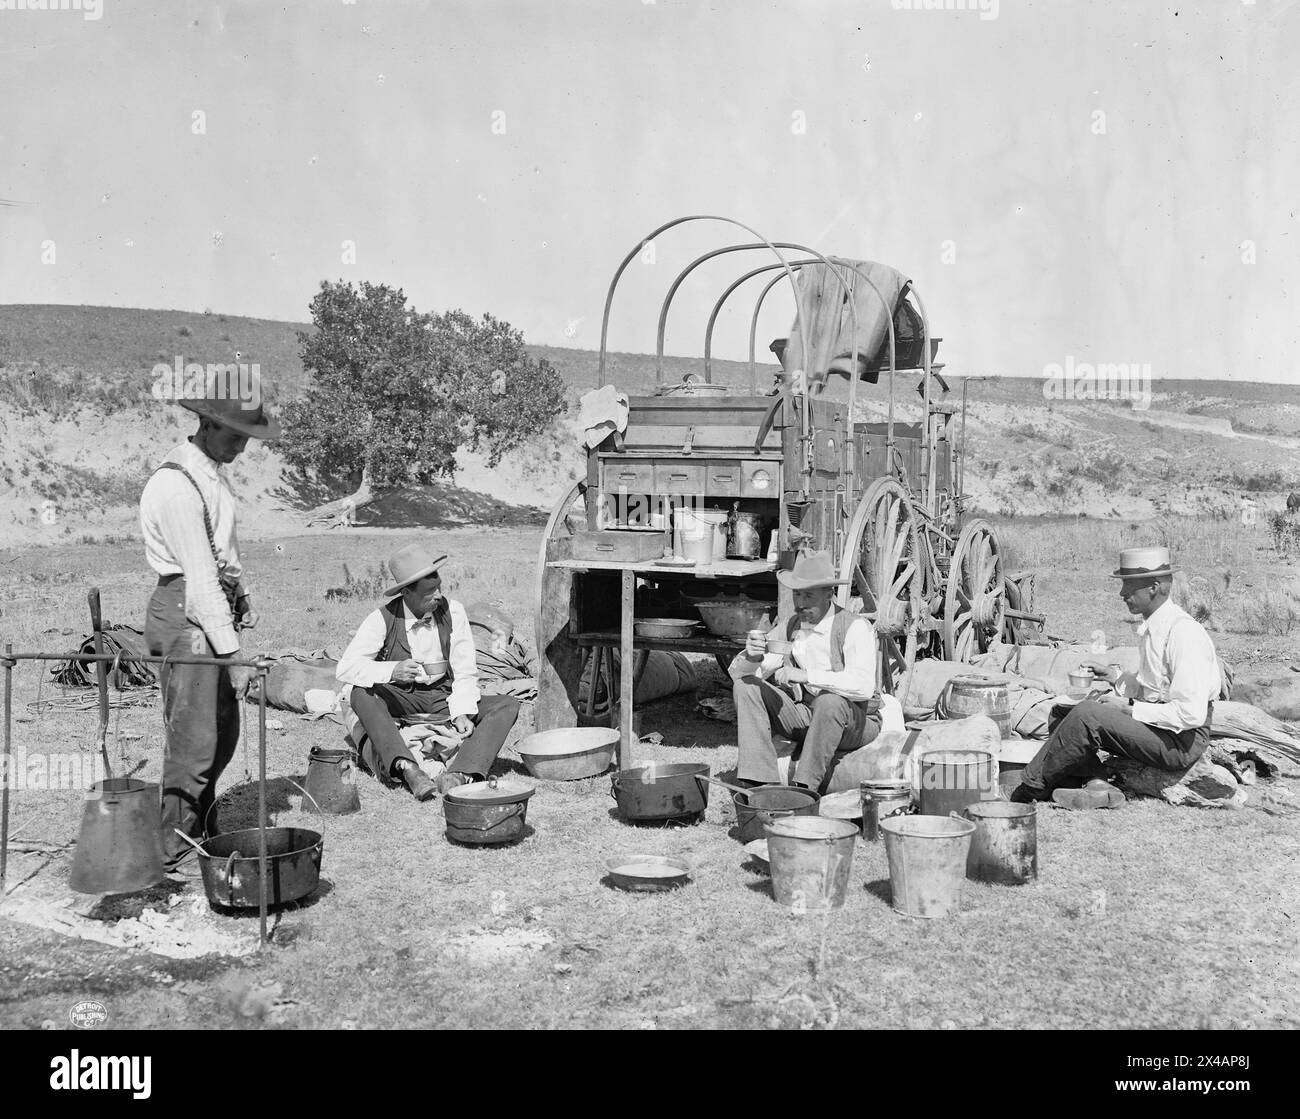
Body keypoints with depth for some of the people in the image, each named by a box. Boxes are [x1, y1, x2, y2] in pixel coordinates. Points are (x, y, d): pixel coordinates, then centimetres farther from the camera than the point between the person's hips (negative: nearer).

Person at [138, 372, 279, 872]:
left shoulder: (214, 471, 11)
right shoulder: (176, 485, -20)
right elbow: (199, 578, -23)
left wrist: (244, 598, 11)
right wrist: (231, 652, -22)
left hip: (216, 608, 10)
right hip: (186, 616, -10)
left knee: (223, 733, 16)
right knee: (193, 738, -7)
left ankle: (202, 832, 30)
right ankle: (169, 854, 1)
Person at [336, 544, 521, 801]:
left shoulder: (453, 611, -6)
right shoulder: (383, 619, -12)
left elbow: (465, 672, -5)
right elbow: (346, 668, -21)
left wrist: (462, 714, -22)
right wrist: (392, 671, -37)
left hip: (444, 700, 2)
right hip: (398, 702, -2)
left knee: (508, 705, -18)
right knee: (362, 693, -33)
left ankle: (459, 774, -38)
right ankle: (408, 770, -47)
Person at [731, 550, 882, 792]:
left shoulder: (855, 627, -18)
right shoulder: (790, 627, 0)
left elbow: (862, 686, -34)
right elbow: (737, 672, 0)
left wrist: (806, 675, -39)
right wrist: (751, 656, -25)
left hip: (856, 722, -6)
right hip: (806, 716, 6)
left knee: (830, 701, -39)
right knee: (745, 685, -10)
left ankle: (804, 787, -28)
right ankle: (760, 780, -19)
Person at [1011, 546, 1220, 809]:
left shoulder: (1183, 632, -20)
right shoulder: (1151, 627, 10)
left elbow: (1191, 714, -25)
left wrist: (1129, 709, -17)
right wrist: (1114, 676, 7)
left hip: (1180, 739, -10)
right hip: (1155, 724, 10)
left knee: (1087, 715, -23)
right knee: (1063, 709, 2)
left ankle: (1029, 790, -10)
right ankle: (1097, 785, -14)